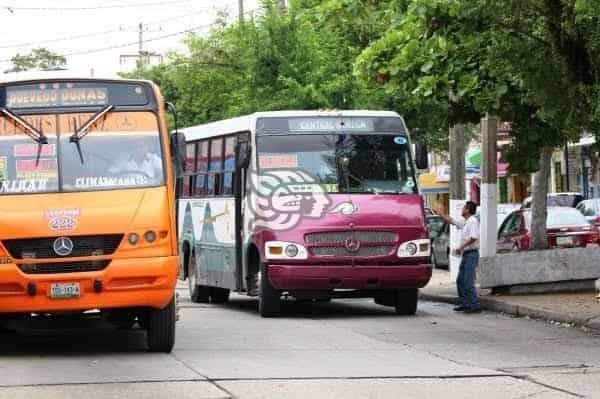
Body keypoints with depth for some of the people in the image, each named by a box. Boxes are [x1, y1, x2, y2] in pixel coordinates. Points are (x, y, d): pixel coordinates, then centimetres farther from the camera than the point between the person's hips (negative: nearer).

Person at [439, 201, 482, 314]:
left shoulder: (473, 221, -13)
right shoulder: (464, 222, 16)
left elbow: (473, 237, -24)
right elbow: (451, 221, 29)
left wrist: (461, 247, -22)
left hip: (471, 254, -10)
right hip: (465, 254, 10)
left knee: (468, 282, -13)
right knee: (460, 281, 12)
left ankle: (475, 306, -13)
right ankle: (464, 304, 18)